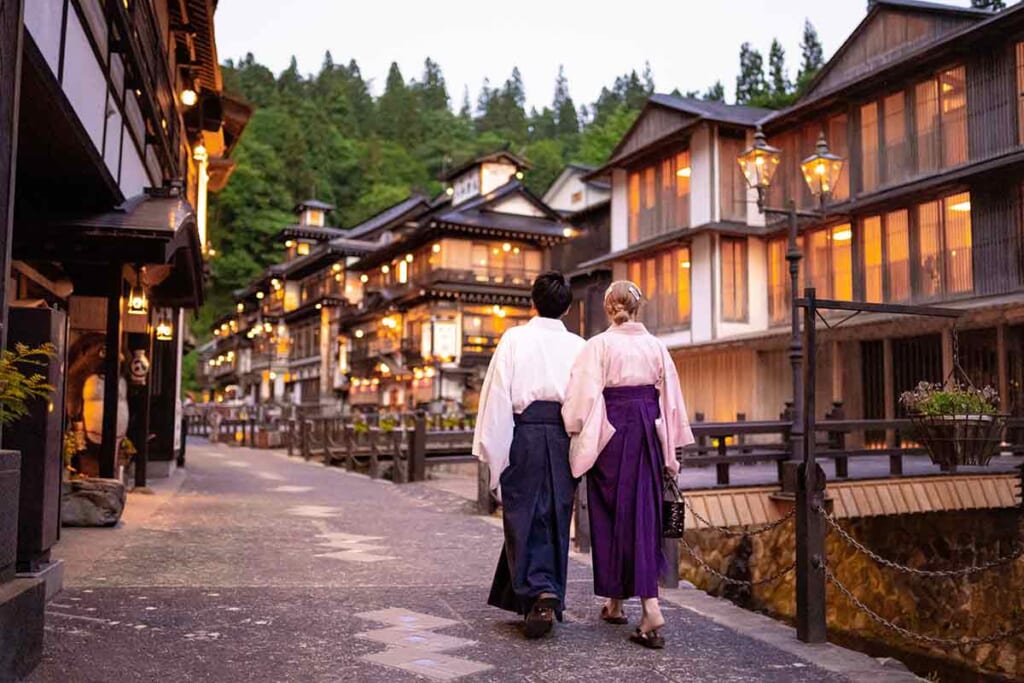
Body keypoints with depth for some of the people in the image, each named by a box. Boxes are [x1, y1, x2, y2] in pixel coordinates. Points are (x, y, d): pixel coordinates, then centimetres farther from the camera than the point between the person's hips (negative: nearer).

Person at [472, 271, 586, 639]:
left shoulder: (515, 339, 0)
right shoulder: (578, 346, 6)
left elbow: (497, 396, -5)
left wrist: (492, 450, -2)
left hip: (524, 433, -3)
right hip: (564, 439, 3)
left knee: (525, 518, 2)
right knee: (556, 519, 12)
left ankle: (539, 592, -16)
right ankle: (551, 600, 20)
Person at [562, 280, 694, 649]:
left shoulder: (599, 345, -7)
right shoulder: (656, 346, 4)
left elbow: (585, 397, -12)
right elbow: (671, 401, 7)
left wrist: (578, 436, -1)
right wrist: (669, 452, 13)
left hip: (611, 434, -3)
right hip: (649, 433, 3)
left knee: (611, 516, 10)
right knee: (643, 515, 9)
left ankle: (615, 601, 20)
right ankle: (649, 607, 2)